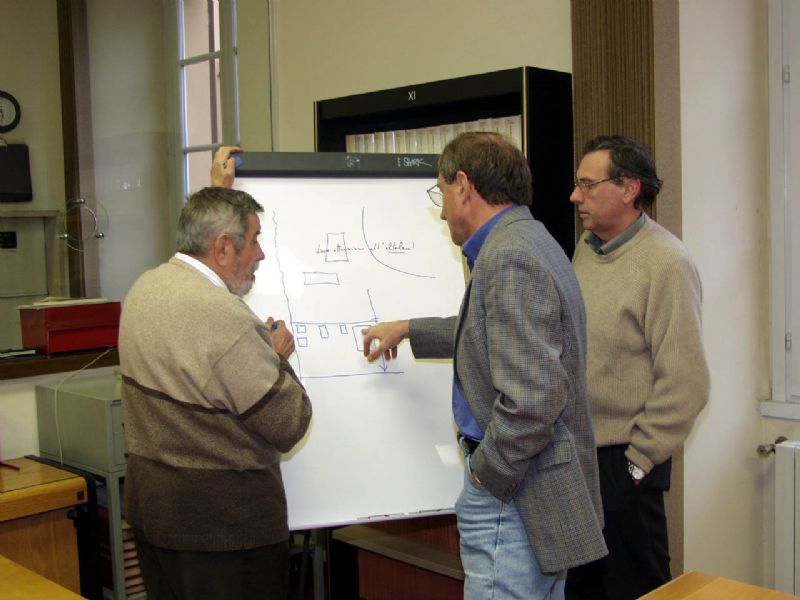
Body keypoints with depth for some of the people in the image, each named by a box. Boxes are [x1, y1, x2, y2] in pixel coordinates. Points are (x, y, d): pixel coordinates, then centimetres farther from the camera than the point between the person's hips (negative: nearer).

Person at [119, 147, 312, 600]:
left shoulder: (146, 286, 1)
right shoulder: (226, 319, -26)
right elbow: (289, 426, -20)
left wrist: (218, 191, 34)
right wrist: (277, 358, -3)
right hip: (223, 520, -9)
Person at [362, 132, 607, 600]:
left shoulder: (511, 258, -22)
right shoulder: (529, 241, 11)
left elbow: (532, 399, -29)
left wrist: (486, 475, -15)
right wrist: (408, 330, 36)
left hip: (515, 497, -10)